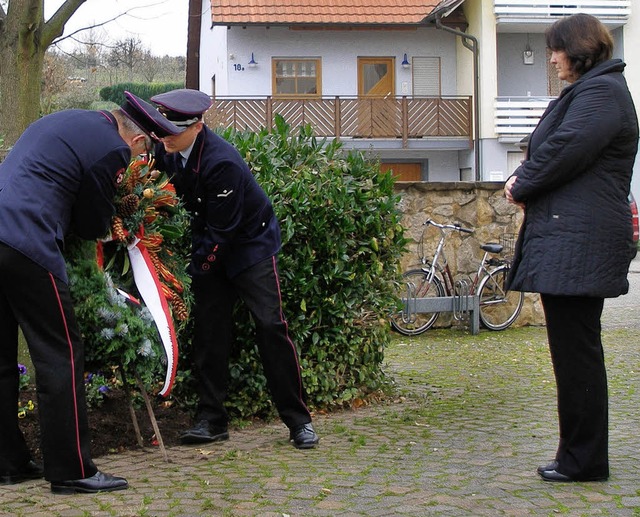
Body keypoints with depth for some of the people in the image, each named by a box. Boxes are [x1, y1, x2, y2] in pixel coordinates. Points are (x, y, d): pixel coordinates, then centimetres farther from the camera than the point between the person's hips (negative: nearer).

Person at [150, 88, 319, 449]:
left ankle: (298, 419, -2)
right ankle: (212, 419, 11)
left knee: (271, 327, -10)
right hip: (211, 246, 7)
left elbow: (223, 230, -25)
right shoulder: (168, 150, -8)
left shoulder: (221, 162, -31)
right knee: (209, 331, 3)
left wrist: (197, 266, -17)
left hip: (251, 243, -7)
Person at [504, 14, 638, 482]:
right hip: (568, 237, 11)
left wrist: (522, 184, -4)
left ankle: (584, 460, 2)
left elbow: (565, 150, -20)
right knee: (576, 349, 13)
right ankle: (581, 455, 20)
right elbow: (553, 150, 24)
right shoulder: (590, 90, 24)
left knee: (576, 351, -6)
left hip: (579, 244, -11)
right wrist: (523, 180, 4)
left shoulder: (601, 92, -10)